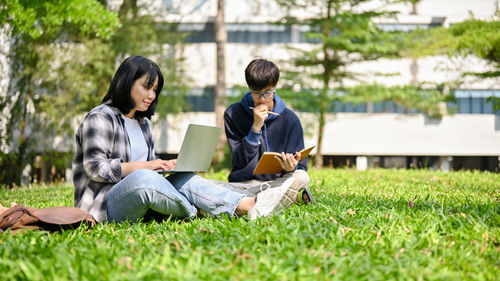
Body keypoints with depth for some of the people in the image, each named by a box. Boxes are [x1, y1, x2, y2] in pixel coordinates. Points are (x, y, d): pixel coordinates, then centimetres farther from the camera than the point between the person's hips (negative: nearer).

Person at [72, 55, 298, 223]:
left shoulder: (142, 123, 23)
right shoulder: (100, 118, -4)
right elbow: (95, 168, -15)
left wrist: (165, 165, 0)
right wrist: (145, 166, -21)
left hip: (139, 202, 7)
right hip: (103, 205, -7)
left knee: (184, 179, -18)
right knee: (141, 178, -38)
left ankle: (250, 205, -34)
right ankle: (201, 209, -25)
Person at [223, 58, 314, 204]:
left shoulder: (290, 119, 0)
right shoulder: (233, 114, 0)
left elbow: (301, 167, 0)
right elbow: (240, 162, -5)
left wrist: (291, 168, -25)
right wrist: (256, 127, -16)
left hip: (277, 181, -1)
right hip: (244, 183, 1)